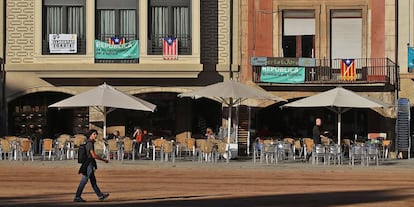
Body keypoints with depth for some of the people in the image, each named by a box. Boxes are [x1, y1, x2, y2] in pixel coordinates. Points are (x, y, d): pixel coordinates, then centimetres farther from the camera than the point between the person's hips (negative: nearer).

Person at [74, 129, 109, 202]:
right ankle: (77, 197, -3)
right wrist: (104, 160, -13)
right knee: (84, 181, -6)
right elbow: (94, 155, -22)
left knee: (93, 181, 12)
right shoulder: (90, 143, -16)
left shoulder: (89, 143, 16)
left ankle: (100, 195, 16)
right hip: (89, 165, -10)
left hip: (88, 165, 10)